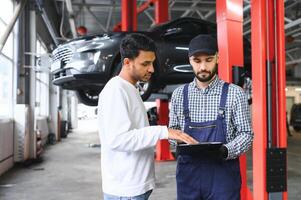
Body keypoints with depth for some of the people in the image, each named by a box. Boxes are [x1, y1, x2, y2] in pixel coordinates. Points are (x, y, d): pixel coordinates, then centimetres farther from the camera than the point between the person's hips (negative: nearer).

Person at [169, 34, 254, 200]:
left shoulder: (234, 93, -4)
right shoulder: (179, 94, 4)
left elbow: (246, 133, -2)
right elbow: (173, 129, 10)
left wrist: (226, 150, -20)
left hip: (223, 172, -2)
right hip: (188, 172, 2)